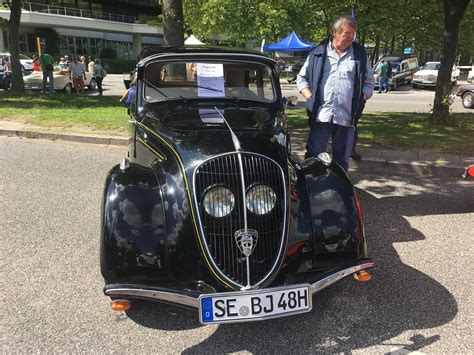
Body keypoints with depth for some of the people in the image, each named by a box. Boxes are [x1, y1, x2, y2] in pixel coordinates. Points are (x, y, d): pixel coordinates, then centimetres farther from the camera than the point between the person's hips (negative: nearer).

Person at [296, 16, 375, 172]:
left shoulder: (360, 55, 11)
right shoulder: (318, 53, 6)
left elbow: (370, 83, 16)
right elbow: (301, 78, 11)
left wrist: (360, 99, -1)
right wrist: (311, 98, -3)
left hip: (346, 117, 2)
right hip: (320, 116, -1)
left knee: (341, 160, 10)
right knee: (313, 157, 0)